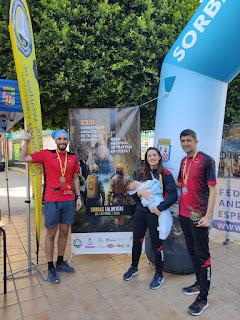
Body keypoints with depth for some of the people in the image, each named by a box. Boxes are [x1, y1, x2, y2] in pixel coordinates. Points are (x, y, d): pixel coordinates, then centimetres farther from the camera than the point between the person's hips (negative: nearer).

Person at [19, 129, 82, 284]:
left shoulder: (73, 158, 6)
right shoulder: (46, 154, -2)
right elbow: (23, 158, -2)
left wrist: (78, 197, 8)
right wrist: (27, 140, -10)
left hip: (69, 201, 3)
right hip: (52, 201, -3)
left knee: (64, 231, 14)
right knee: (51, 234, 6)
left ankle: (60, 262, 31)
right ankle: (51, 267, 21)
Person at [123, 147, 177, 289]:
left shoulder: (165, 174, -9)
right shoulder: (142, 174, 7)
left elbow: (173, 195, -17)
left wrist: (159, 208, -25)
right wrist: (140, 191, -17)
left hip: (155, 214, -5)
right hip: (140, 212, 5)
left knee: (157, 244, 7)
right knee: (137, 241, 16)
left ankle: (159, 275, 28)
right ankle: (134, 268, 39)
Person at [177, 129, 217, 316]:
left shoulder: (206, 160, -10)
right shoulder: (184, 161, 11)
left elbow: (212, 189, -13)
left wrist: (208, 216, -17)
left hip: (198, 216, -7)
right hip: (184, 214, 7)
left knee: (202, 256, 2)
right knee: (192, 251, 19)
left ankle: (203, 299, 14)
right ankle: (199, 283, 37)